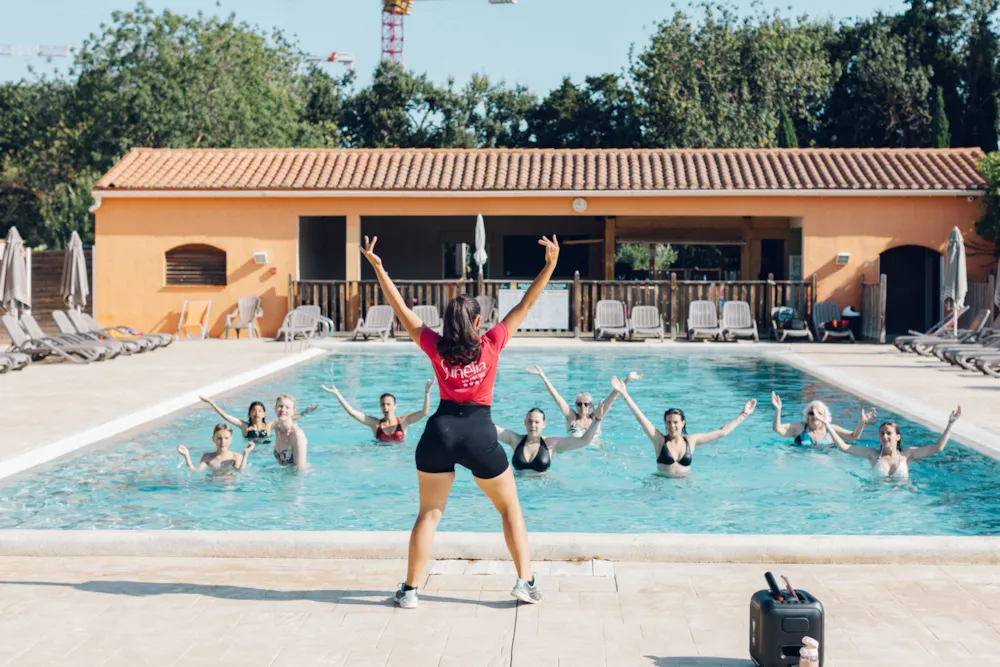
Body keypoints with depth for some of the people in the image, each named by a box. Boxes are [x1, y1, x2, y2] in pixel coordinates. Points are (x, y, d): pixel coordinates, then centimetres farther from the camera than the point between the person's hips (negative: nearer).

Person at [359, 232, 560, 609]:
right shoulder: (491, 345, 0)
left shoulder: (435, 347, 3)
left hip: (440, 431, 1)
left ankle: (410, 590, 9)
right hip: (479, 434, -1)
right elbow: (524, 307, 1)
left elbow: (402, 311, 8)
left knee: (429, 513, 11)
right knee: (510, 508, 15)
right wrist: (550, 265, 1)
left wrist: (378, 268, 11)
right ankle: (525, 581, 9)